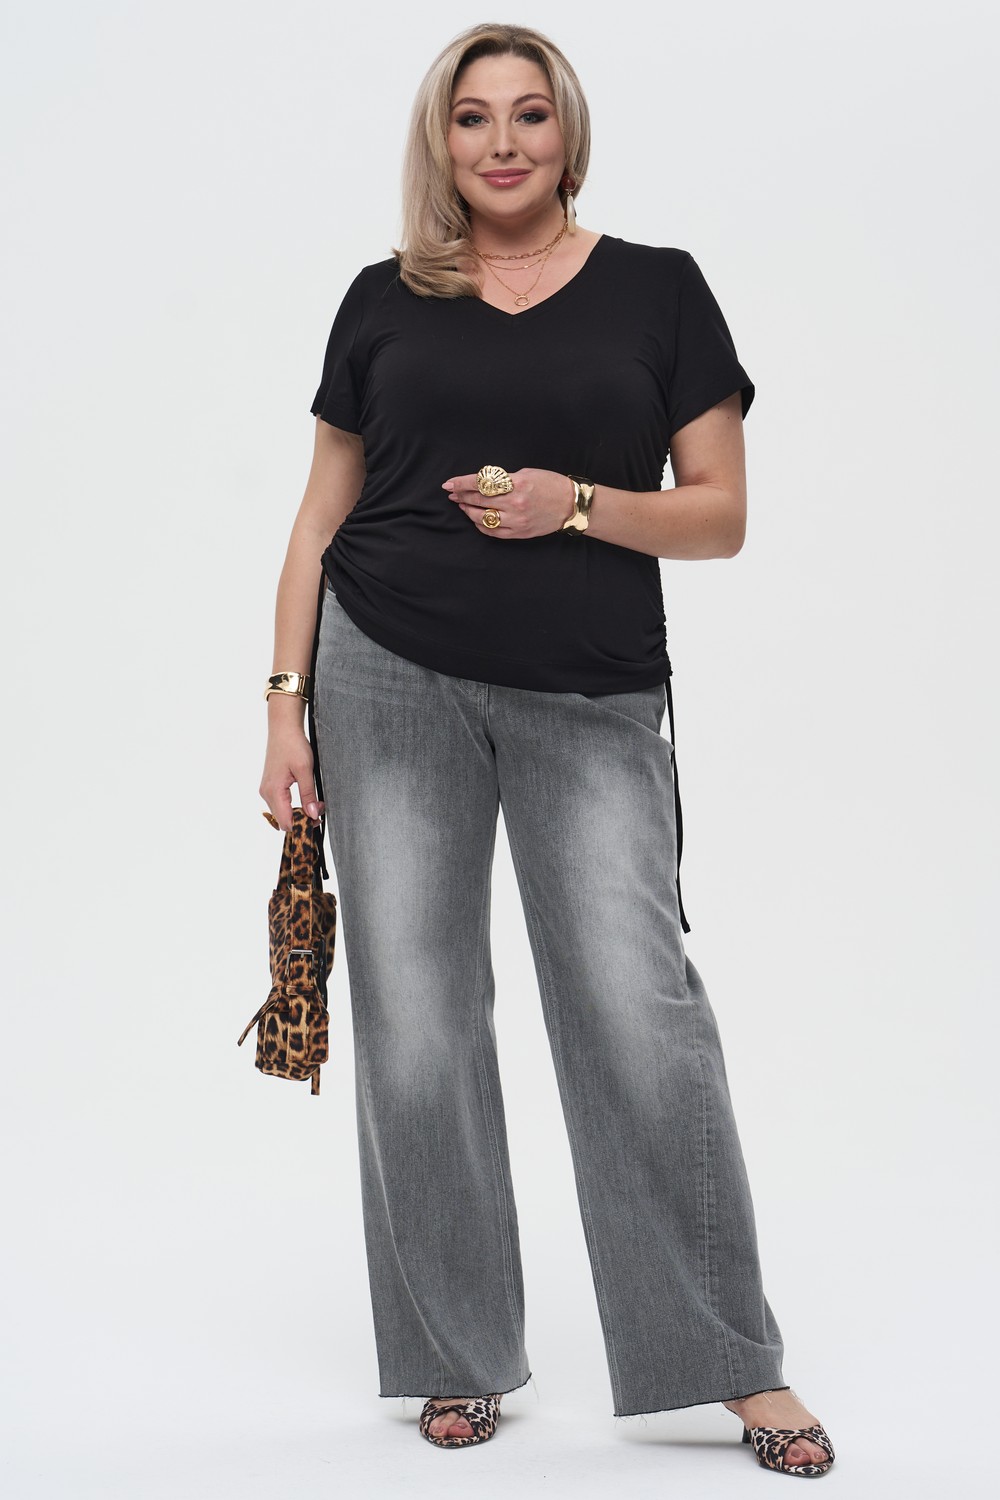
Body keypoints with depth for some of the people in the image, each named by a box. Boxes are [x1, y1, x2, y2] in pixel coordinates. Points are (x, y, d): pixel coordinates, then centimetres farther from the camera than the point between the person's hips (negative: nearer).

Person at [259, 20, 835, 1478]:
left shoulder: (659, 289, 6)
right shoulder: (383, 301, 10)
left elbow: (722, 514, 3)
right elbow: (323, 517, 11)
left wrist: (576, 504, -13)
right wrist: (287, 701, 3)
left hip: (594, 701, -1)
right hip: (393, 683, 2)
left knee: (642, 1011, -7)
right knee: (416, 1022, 2)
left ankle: (735, 1363, 7)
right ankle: (458, 1358, 18)